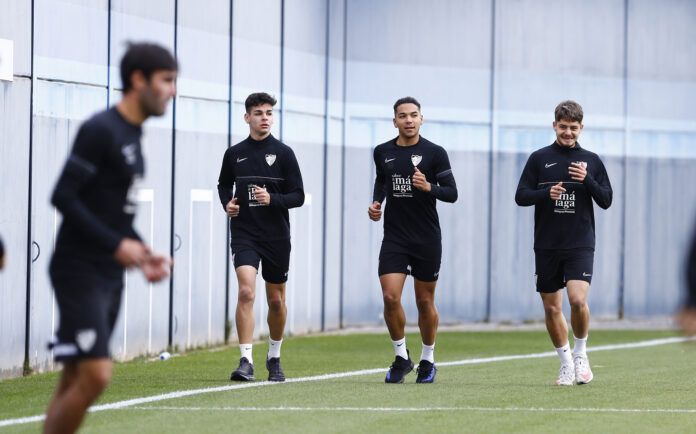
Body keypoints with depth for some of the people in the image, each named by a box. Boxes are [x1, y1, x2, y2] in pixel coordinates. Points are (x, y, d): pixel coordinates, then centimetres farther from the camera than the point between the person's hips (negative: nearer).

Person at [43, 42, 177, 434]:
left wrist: (142, 253, 10)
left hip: (110, 276, 9)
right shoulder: (101, 130, -14)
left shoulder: (132, 136, 15)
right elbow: (64, 197, -19)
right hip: (80, 271, -9)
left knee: (76, 380, 7)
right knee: (95, 374, -16)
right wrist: (116, 244, -20)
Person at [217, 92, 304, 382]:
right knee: (246, 292, -19)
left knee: (276, 301, 10)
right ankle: (246, 362, -19)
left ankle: (274, 358, 32)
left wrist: (272, 199, -19)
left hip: (276, 237, 0)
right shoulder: (234, 154, 4)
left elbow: (298, 196, -2)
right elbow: (224, 184, 22)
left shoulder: (284, 153, -1)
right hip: (244, 235, 0)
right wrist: (227, 203, 2)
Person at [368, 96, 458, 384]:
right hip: (394, 238, 2)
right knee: (390, 297, -12)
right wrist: (376, 202, 8)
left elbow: (452, 193, -5)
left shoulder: (435, 153, -5)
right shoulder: (383, 152, 5)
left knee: (425, 302, 6)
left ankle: (427, 360, 24)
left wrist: (428, 187, -22)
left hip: (427, 239, -2)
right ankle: (401, 357, 7)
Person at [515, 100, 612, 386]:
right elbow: (521, 196, 1)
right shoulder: (539, 158, 5)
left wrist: (587, 180, -11)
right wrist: (546, 193, -17)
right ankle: (566, 362, 22)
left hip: (580, 244, -1)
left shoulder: (591, 161, 7)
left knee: (578, 300, -18)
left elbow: (606, 201, 6)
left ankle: (581, 354, 4)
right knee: (551, 308, 4)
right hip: (546, 245, 1)